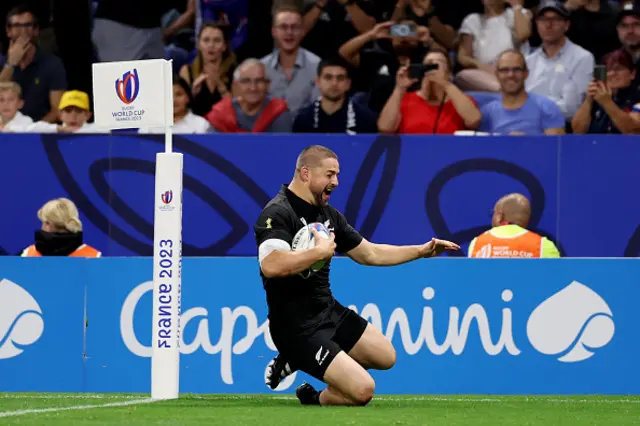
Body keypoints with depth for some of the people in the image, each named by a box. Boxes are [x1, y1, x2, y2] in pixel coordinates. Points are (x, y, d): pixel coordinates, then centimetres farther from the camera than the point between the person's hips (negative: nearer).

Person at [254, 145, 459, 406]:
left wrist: (422, 251, 13)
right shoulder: (277, 215, -18)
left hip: (329, 311, 9)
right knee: (362, 390, -19)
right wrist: (320, 252, -25)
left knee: (385, 356, 19)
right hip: (297, 327, -9)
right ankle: (316, 401, 11)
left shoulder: (328, 215, 10)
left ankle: (300, 362, 20)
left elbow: (370, 254, 19)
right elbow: (271, 266, -36)